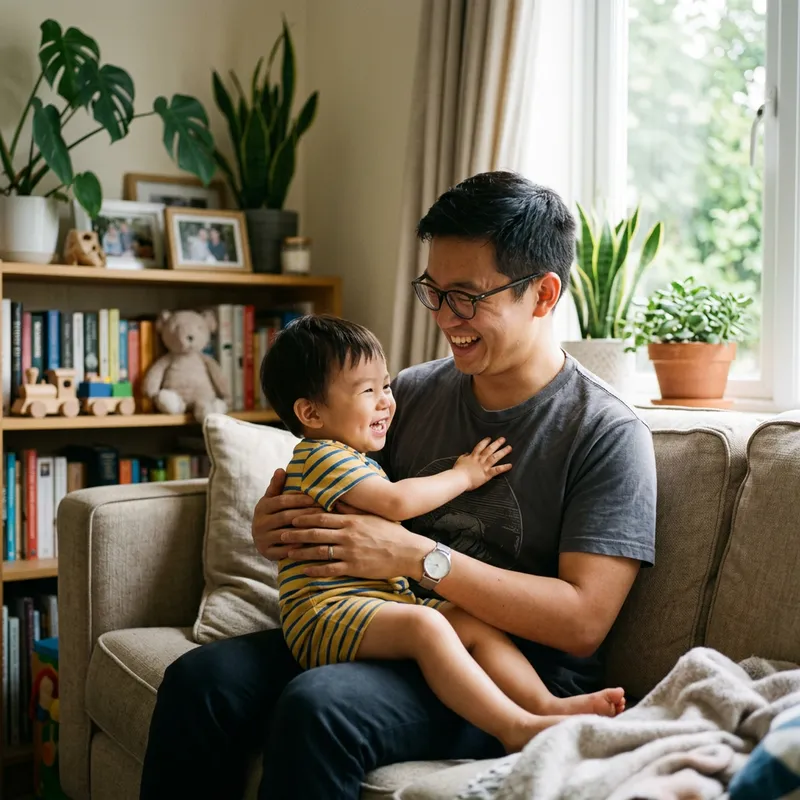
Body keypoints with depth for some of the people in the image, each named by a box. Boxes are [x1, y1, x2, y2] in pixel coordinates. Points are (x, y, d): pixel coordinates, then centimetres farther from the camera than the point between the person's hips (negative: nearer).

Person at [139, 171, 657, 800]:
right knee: (200, 679, -17)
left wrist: (418, 556, -22)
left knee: (318, 705, -32)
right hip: (388, 636, 6)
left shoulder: (608, 434, -8)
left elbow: (583, 619, -16)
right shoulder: (413, 393, 9)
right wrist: (278, 526, -6)